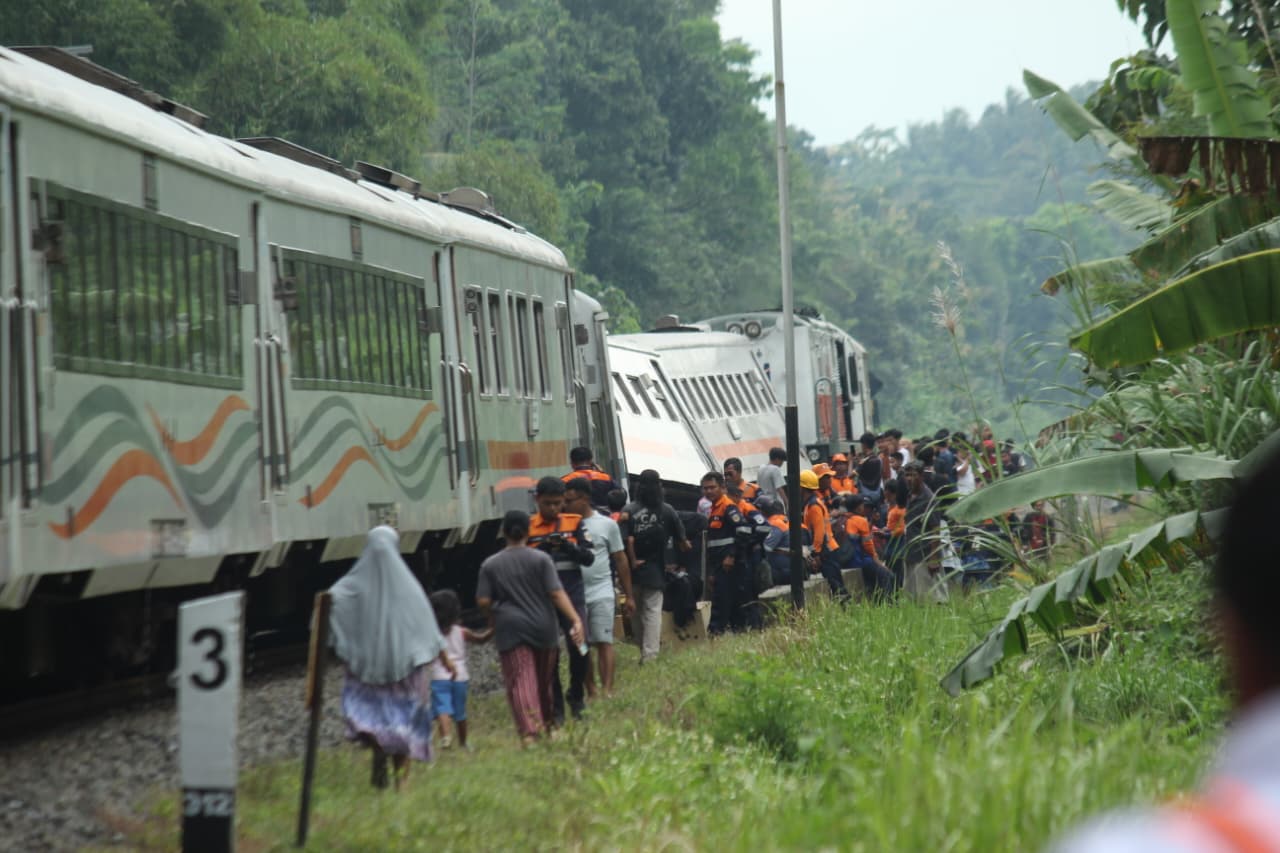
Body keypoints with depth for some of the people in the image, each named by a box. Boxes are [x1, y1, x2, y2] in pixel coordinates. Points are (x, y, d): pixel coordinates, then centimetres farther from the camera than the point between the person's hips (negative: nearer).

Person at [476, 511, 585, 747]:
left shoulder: (490, 565, 1)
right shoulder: (541, 559, -2)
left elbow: (483, 601, -1)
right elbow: (556, 593, -9)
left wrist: (494, 620, 18)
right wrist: (576, 620, -11)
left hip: (510, 630, -1)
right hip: (543, 627, 2)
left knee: (519, 681, -8)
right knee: (544, 680, 18)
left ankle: (529, 729, -26)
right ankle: (547, 724, 35)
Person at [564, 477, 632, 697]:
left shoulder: (607, 524, 2)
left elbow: (621, 561, 7)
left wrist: (629, 596, 7)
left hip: (601, 594, -2)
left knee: (604, 642, -9)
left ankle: (607, 689, -13)